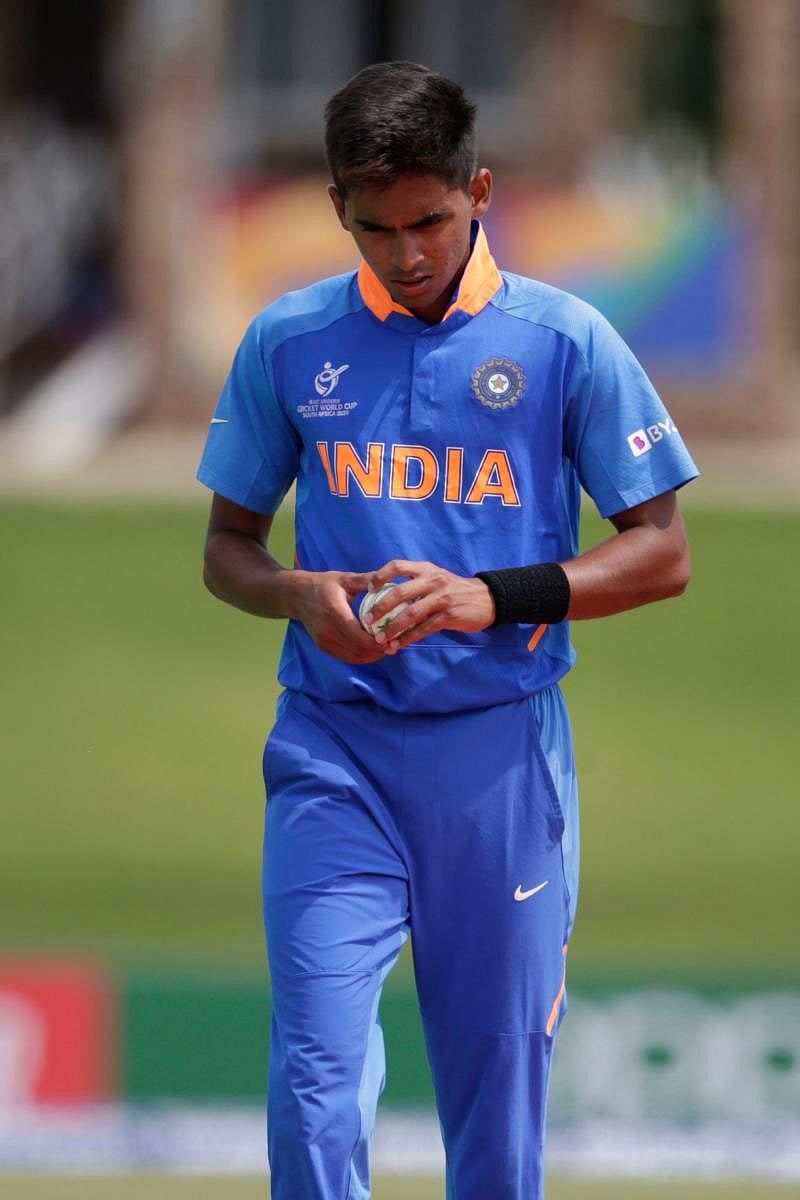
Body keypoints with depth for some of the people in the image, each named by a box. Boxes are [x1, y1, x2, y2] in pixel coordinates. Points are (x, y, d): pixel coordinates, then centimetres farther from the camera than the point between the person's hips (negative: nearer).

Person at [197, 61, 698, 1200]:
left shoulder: (566, 340, 0)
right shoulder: (288, 342, 6)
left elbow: (660, 553, 1)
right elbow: (227, 546, 14)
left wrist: (493, 598, -14)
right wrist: (302, 594, -10)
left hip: (502, 752, 0)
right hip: (334, 750, 1)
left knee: (499, 1069, 4)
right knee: (316, 1071, -12)